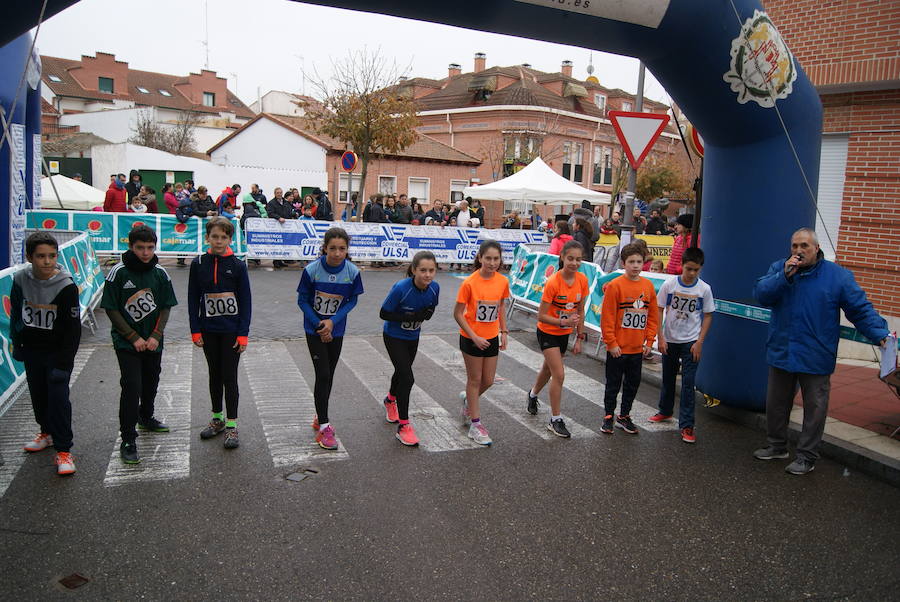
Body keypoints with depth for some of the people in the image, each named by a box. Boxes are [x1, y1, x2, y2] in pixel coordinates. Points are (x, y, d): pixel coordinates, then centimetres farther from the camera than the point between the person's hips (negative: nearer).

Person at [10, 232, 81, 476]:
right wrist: (16, 343, 10)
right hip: (32, 350, 5)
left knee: (59, 397, -9)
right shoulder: (20, 280, -5)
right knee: (38, 395, 18)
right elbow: (15, 313, 11)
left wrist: (65, 360, -14)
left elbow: (73, 327, -14)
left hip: (57, 352, -5)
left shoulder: (67, 286, -19)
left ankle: (63, 450, -2)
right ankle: (47, 432, 39)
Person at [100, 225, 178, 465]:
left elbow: (165, 307, 4)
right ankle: (128, 440, -2)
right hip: (126, 343, -4)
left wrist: (156, 336, -8)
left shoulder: (160, 272, 0)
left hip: (153, 343, 4)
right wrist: (134, 338, -12)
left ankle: (146, 417, 44)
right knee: (131, 386, -10)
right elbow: (111, 309, -8)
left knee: (151, 383, 18)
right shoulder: (119, 272, -10)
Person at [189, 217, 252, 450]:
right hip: (208, 330, 3)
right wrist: (195, 331, -1)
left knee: (230, 377, 0)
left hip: (232, 330, -3)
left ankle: (231, 426, 10)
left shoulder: (237, 265, -6)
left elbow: (246, 301, -4)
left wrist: (243, 334, -8)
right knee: (214, 374, 15)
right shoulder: (198, 264, 0)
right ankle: (217, 419, 29)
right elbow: (193, 299, 4)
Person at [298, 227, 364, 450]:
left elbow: (352, 300, -4)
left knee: (329, 375, 13)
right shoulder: (312, 270, -19)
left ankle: (320, 418, 33)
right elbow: (303, 300, -9)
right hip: (314, 329, -3)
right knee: (323, 375, -8)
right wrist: (320, 325, -13)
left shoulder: (352, 272, -14)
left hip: (336, 330, 3)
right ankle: (323, 428, 2)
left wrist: (332, 321, -16)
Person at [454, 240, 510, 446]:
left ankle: (468, 399, 42)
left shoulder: (503, 282, -6)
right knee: (475, 380, 7)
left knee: (488, 381, 12)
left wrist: (503, 332, 7)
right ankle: (475, 424, 19)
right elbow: (458, 313, -14)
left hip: (491, 338, 4)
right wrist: (474, 337, -17)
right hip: (471, 339, -4)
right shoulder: (469, 283, -20)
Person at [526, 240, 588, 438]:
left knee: (549, 369, 23)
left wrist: (579, 338, 4)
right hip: (548, 333, -6)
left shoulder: (582, 280, -9)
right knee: (559, 374, -10)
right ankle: (555, 420, 4)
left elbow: (580, 311, 3)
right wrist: (563, 322, -35)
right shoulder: (553, 283, -26)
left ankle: (533, 394, 52)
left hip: (564, 334, 6)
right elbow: (541, 316, -22)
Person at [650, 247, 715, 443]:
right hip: (669, 340, 2)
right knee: (668, 377, 17)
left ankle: (686, 425, 3)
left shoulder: (704, 289, -7)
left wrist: (700, 342, -7)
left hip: (691, 342, -1)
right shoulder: (669, 284, -8)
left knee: (688, 383, -4)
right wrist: (660, 338, -6)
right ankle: (665, 411, 39)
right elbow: (659, 310, -2)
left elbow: (708, 316, 0)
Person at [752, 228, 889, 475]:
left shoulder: (838, 276, -6)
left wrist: (880, 334, -19)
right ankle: (777, 446, 35)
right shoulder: (779, 268, 0)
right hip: (781, 353, 3)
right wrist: (785, 276, -25)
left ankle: (807, 457, 21)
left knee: (814, 409, 7)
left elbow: (861, 310, -5)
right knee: (775, 404, 16)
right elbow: (760, 294, -13)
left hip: (816, 359, -2)